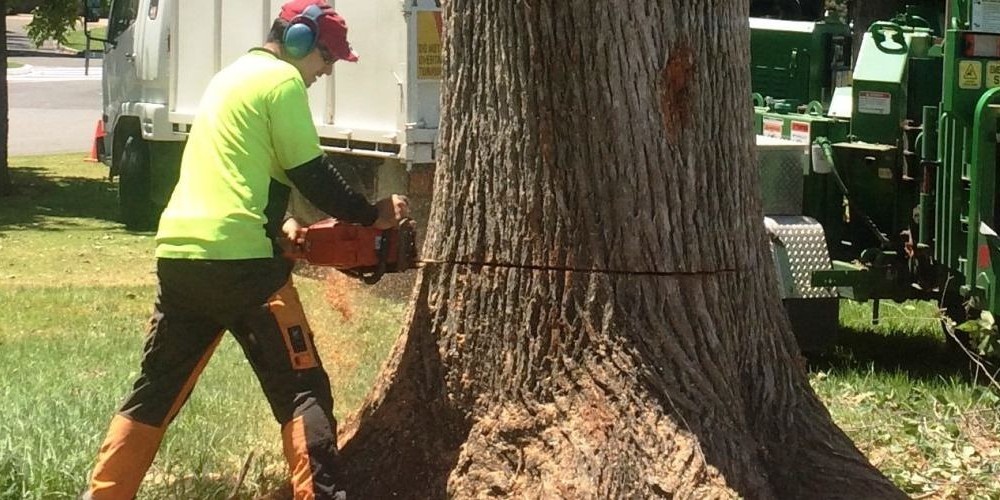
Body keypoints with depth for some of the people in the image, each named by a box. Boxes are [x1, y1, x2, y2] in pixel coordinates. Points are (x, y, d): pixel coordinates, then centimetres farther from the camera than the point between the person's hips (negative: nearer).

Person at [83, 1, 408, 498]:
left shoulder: (232, 76, 24)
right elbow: (311, 175, -6)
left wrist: (281, 223, 15)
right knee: (302, 388, -5)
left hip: (178, 252, 9)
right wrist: (372, 215, 5)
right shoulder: (282, 79, -4)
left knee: (157, 390, 15)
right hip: (238, 258, -9)